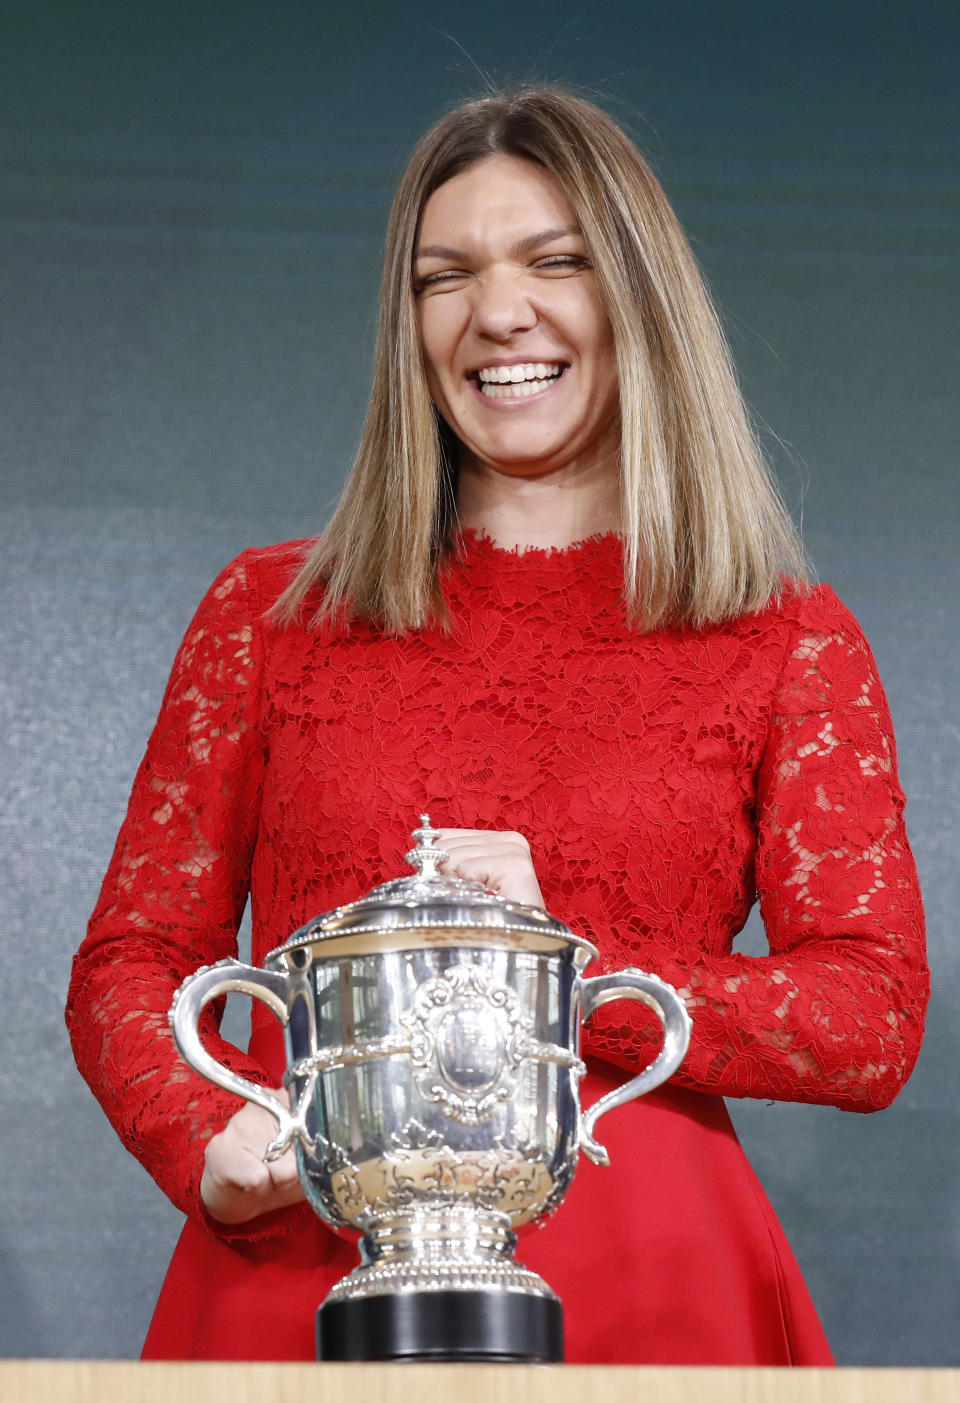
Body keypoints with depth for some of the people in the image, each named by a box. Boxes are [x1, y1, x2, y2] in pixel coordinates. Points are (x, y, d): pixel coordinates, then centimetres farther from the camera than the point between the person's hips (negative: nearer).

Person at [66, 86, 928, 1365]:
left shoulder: (791, 647, 9)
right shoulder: (272, 613, 12)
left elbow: (875, 1022, 1)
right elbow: (129, 966, 11)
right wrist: (213, 1147, -10)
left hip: (638, 1293, -1)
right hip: (297, 1281, 1)